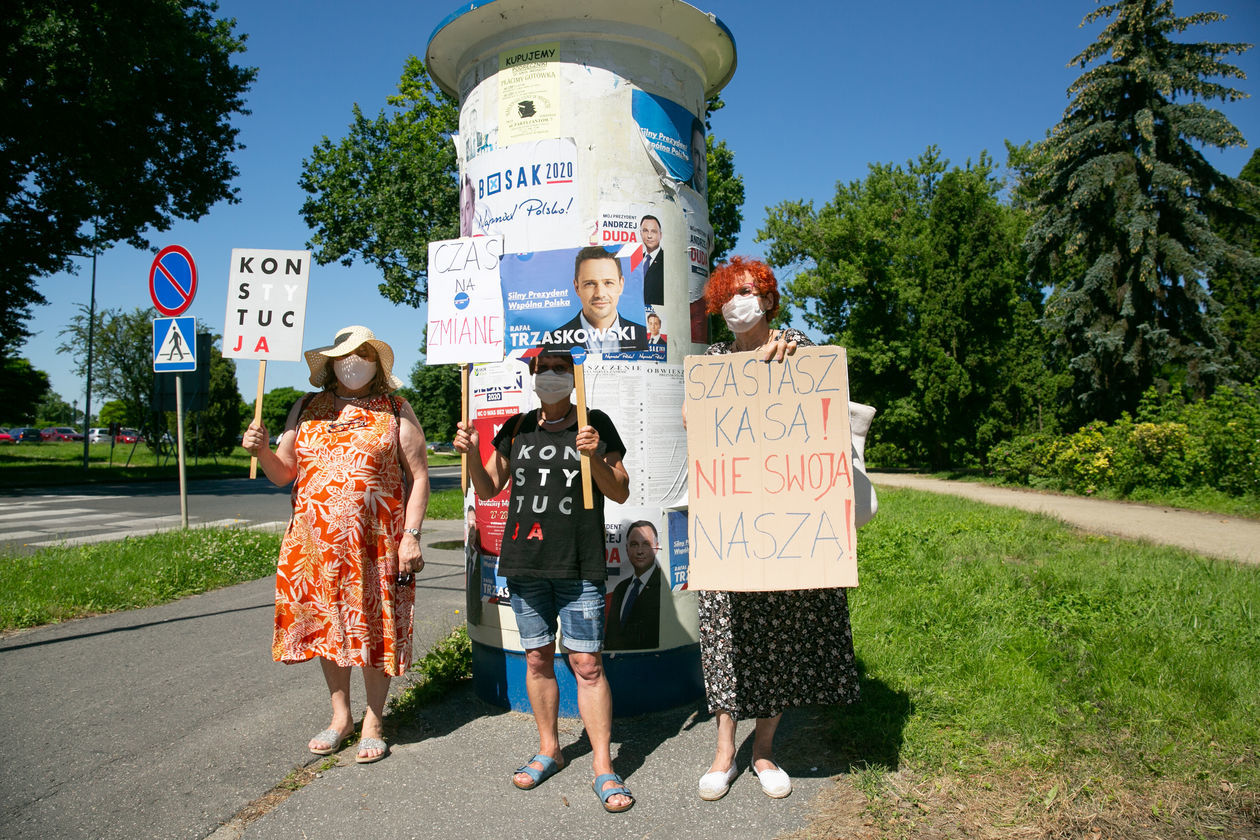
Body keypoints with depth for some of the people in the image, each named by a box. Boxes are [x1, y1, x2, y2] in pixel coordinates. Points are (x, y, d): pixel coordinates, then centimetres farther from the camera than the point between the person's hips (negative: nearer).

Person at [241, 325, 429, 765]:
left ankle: (372, 722, 21)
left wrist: (411, 535, -9)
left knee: (375, 628, 3)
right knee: (326, 625, 12)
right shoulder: (307, 408, 12)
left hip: (376, 542, -3)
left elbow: (418, 475, -1)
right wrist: (260, 451, -9)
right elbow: (284, 473, 13)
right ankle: (341, 716, 30)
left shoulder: (395, 410, 2)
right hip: (316, 542, 4)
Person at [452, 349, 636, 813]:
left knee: (586, 663, -4)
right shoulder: (517, 428, 11)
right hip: (524, 563, 4)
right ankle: (549, 750, 30)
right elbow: (488, 489, 16)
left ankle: (603, 768, 8)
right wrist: (471, 453, -2)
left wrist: (595, 456, -19)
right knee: (537, 658, 12)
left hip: (579, 565, -3)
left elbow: (620, 493, -2)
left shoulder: (596, 424, 1)